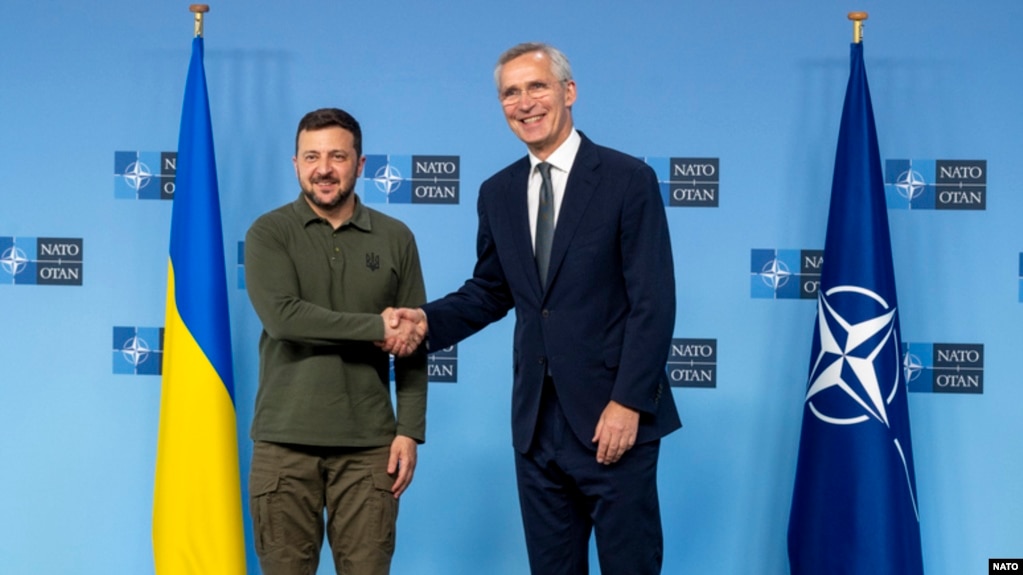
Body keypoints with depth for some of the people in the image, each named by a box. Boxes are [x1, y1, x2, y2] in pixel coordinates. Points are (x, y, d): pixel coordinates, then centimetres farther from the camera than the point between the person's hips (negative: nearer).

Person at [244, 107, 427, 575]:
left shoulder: (395, 238, 7)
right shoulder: (269, 233, 1)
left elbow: (412, 346, 7)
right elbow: (282, 316, -15)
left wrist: (410, 431, -1)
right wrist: (376, 328, -13)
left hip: (369, 444, 1)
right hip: (285, 441, -1)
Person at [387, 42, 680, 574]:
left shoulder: (627, 179, -7)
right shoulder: (498, 193, 9)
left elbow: (653, 303, -11)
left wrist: (629, 403, -17)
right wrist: (429, 319, -3)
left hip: (612, 416, -5)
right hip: (536, 422, 5)